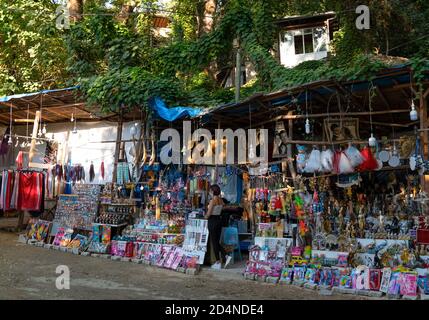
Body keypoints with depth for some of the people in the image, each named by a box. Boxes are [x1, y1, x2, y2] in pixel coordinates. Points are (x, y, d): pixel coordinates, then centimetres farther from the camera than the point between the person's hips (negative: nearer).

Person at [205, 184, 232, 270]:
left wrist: (206, 217, 4)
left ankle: (218, 263, 5)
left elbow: (208, 214, -15)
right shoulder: (221, 200, 5)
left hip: (213, 221, -7)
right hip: (219, 220, 7)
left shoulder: (212, 201, -16)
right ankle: (226, 256, 1)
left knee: (214, 242, 1)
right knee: (217, 242, 16)